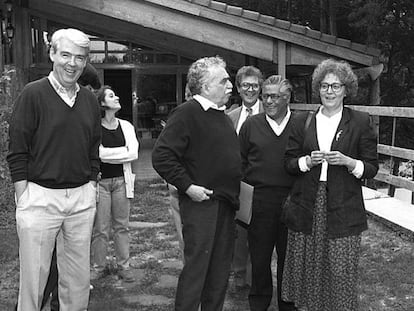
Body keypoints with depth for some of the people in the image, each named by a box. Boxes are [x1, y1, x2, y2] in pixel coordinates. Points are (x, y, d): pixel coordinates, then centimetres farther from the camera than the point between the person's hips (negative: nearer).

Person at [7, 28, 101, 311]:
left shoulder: (89, 99, 9)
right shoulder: (33, 94, -6)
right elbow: (17, 154, -7)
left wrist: (91, 190, 8)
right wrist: (24, 200, -10)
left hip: (82, 198, 5)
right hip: (40, 196, -4)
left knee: (79, 280, 12)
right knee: (34, 277, 4)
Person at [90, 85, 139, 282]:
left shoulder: (126, 126, 8)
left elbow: (134, 153, -4)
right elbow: (98, 153, -16)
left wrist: (108, 154, -9)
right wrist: (123, 152, -7)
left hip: (121, 180, 3)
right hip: (100, 181, -3)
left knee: (122, 226, 7)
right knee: (100, 228, 1)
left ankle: (124, 266, 16)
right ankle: (98, 267, 16)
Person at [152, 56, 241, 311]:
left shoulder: (222, 114, 15)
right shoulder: (187, 113, -11)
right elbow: (162, 156, -18)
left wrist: (233, 191, 14)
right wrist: (187, 186, -18)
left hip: (227, 203, 8)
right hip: (201, 201, -8)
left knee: (221, 268, 15)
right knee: (197, 266, -3)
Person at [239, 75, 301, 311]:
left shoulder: (304, 123, 0)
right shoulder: (252, 125, 5)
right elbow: (240, 160, 13)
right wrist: (254, 179, 4)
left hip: (294, 199, -1)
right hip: (262, 198, 1)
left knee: (289, 255, 10)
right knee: (259, 254, 9)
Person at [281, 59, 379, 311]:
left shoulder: (360, 122, 3)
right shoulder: (303, 123, 10)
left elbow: (372, 167, 3)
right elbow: (289, 162, 10)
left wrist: (347, 161, -15)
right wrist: (309, 161, -10)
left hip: (343, 210, -2)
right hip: (307, 208, 2)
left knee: (341, 273, -2)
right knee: (308, 269, 6)